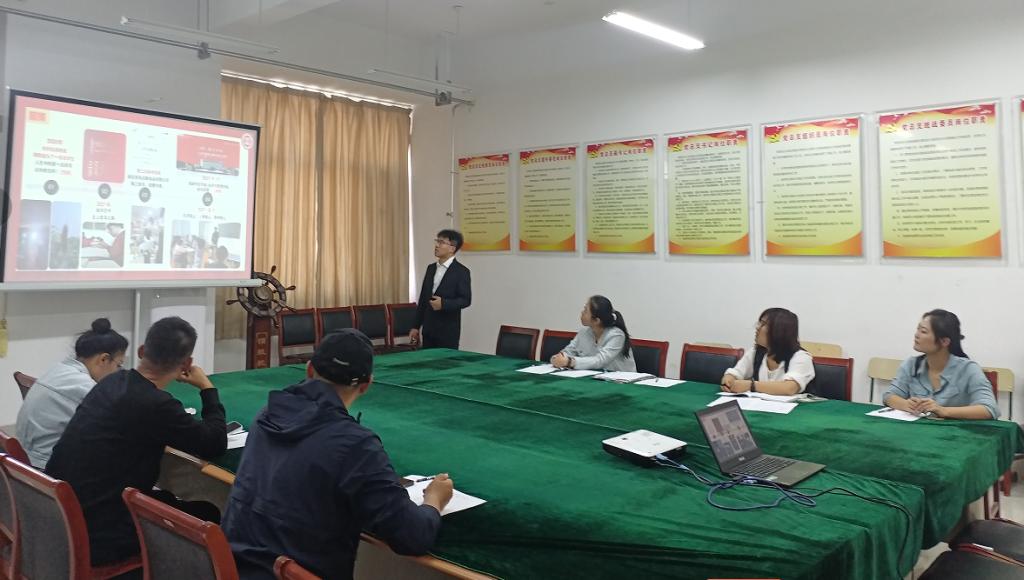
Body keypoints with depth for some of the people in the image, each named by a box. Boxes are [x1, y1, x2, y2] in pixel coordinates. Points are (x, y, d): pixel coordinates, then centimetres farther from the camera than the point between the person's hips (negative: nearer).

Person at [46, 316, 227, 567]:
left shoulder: (113, 380, 0)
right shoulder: (156, 405, -25)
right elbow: (216, 444, -12)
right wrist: (207, 388, 0)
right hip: (95, 536, -9)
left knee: (165, 499, 26)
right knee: (208, 515, 6)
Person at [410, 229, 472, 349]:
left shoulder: (461, 271, -7)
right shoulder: (431, 268, 12)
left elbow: (466, 300, -11)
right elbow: (423, 299, 14)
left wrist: (443, 304, -25)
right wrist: (416, 326, 11)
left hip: (448, 331, -6)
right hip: (428, 329, 6)